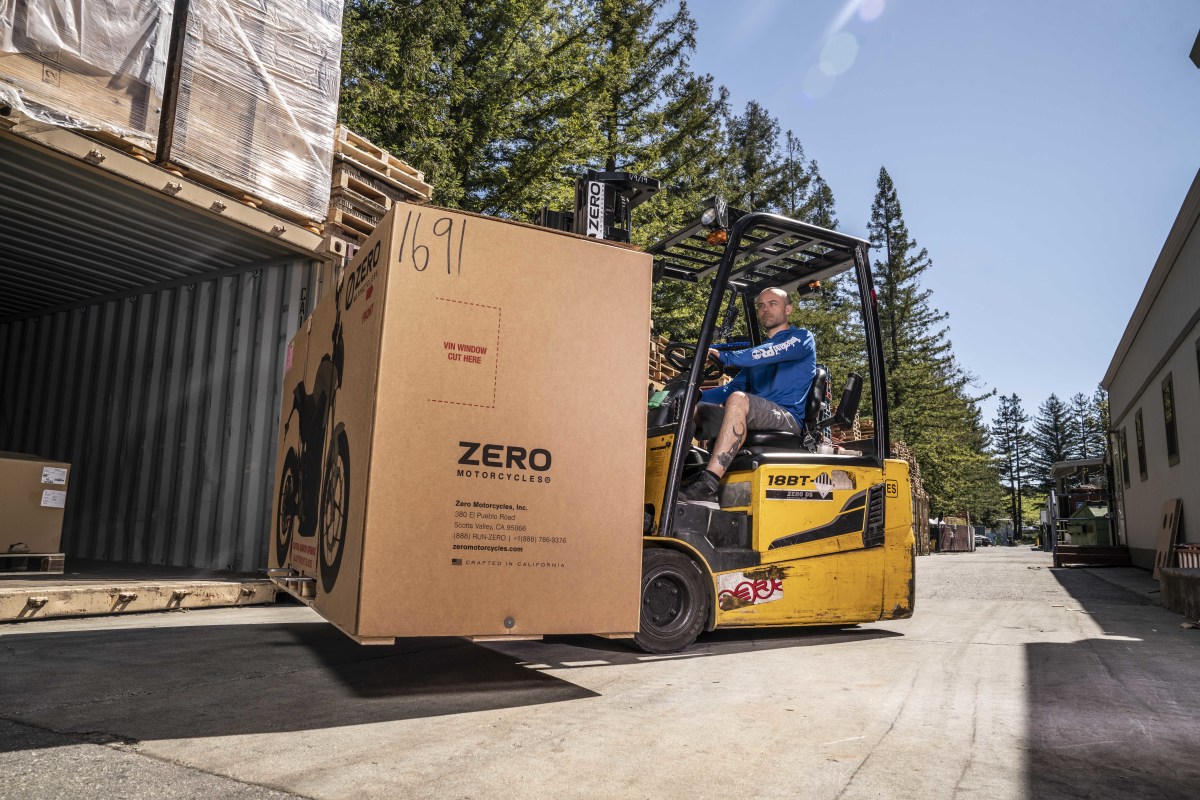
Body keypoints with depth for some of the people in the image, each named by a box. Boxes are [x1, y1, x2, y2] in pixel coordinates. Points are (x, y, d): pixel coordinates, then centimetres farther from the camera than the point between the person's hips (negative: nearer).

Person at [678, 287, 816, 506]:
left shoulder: (801, 339, 8)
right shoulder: (757, 351, 30)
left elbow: (771, 353, -14)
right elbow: (734, 387, 27)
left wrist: (724, 356, -25)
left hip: (788, 420, -7)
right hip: (753, 424, 7)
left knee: (738, 399, -35)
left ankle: (708, 484, -44)